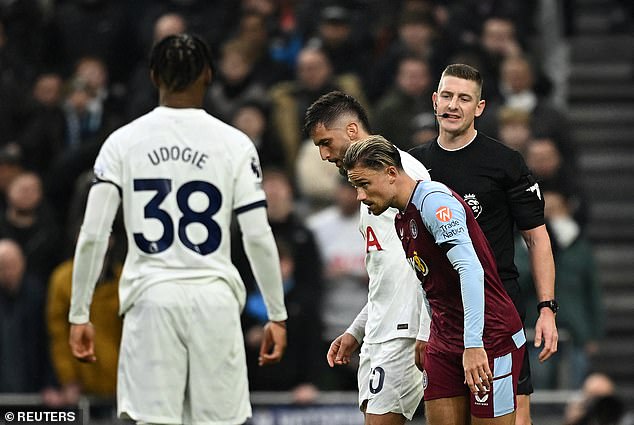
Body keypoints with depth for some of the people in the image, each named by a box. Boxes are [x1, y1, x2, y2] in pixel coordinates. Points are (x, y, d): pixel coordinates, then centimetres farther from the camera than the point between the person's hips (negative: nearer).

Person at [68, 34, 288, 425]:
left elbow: (92, 236, -2)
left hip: (151, 298, 0)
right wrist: (278, 316, 6)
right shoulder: (234, 143, 1)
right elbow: (259, 238, -2)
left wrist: (79, 315, 5)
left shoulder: (123, 142, 2)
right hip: (214, 298, 0)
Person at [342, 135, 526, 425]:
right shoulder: (402, 220, 13)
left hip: (489, 340, -9)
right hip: (445, 342, 9)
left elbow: (471, 269, -27)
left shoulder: (435, 200, -16)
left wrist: (473, 345, -32)